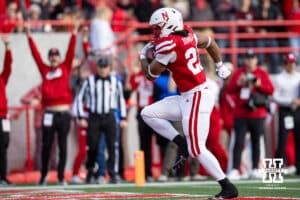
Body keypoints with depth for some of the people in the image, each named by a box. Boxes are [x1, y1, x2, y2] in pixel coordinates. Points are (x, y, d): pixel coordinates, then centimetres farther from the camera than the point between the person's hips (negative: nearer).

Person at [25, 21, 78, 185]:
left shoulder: (65, 69, 9)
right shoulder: (45, 70, 10)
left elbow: (71, 52, 3)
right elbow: (35, 54, 7)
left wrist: (74, 33, -3)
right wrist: (29, 35, 4)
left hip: (64, 113, 0)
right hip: (49, 114, 0)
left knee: (63, 146, 2)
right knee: (46, 146, 4)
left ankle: (61, 177, 6)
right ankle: (43, 175, 16)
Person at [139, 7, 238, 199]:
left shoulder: (169, 45, -17)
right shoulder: (187, 35, 8)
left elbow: (151, 73, -6)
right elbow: (210, 42, 26)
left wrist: (143, 56, 13)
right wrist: (220, 66, 38)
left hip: (196, 98, -10)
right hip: (187, 97, 10)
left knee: (197, 149, -7)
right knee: (148, 113, 9)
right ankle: (182, 143, 6)